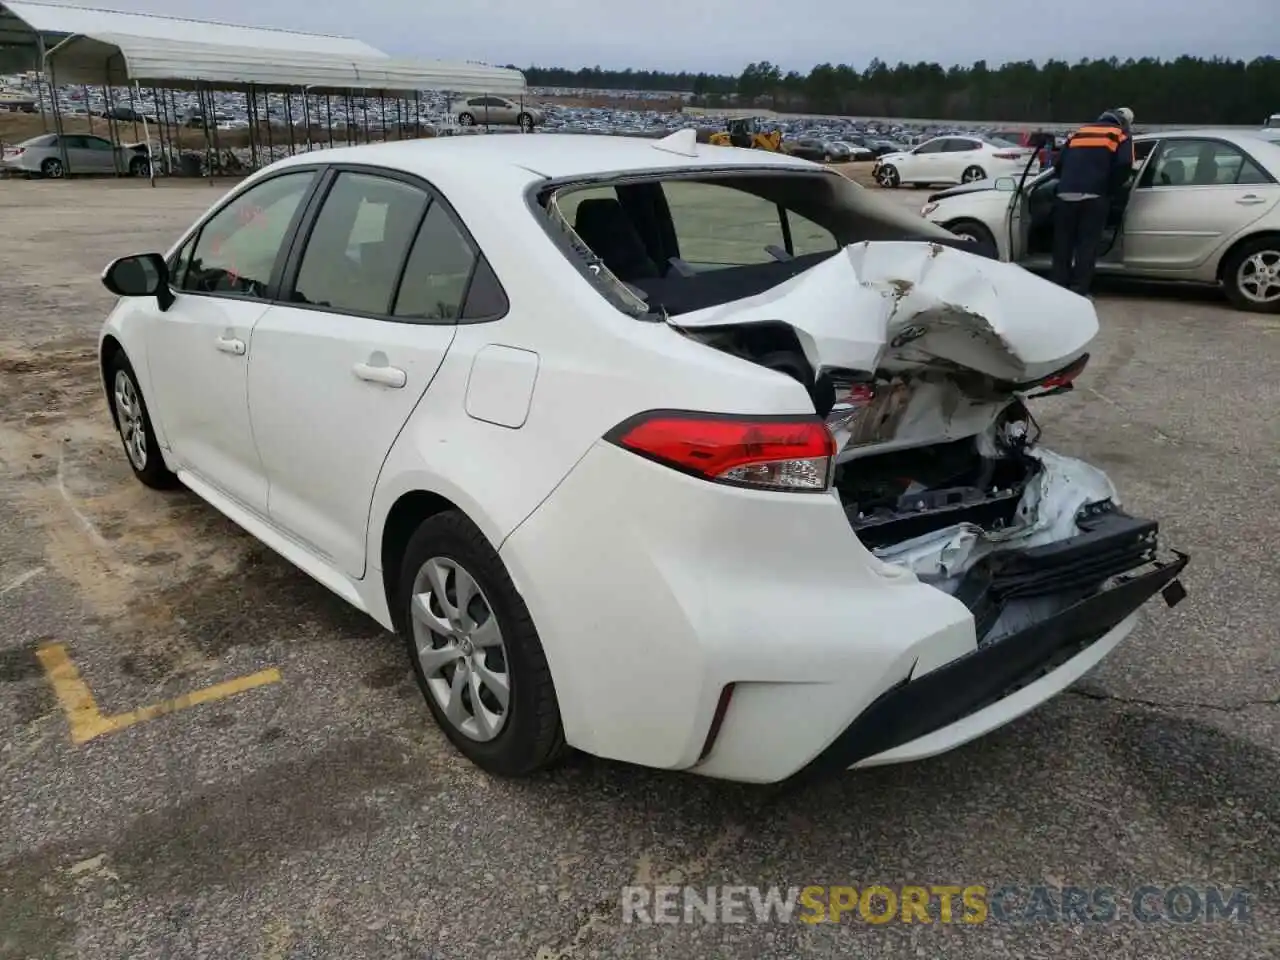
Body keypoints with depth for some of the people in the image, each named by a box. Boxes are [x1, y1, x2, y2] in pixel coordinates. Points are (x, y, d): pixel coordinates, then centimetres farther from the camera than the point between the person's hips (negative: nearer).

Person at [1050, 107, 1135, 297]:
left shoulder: (1080, 131, 26)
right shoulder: (1121, 134, 13)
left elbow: (1058, 162, 19)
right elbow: (1124, 165, -4)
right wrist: (1112, 190, 9)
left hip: (1066, 194, 4)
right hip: (1093, 196, -4)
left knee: (1063, 243, 10)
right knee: (1087, 245, 0)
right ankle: (1078, 292, -4)